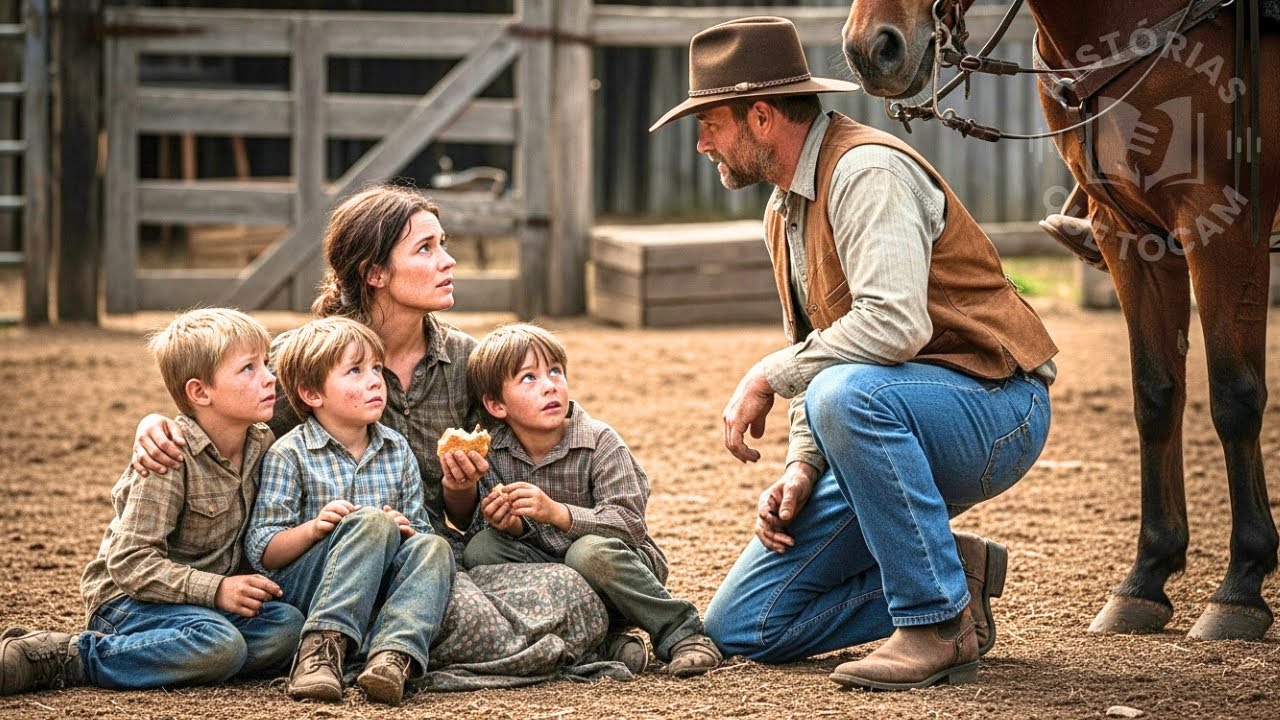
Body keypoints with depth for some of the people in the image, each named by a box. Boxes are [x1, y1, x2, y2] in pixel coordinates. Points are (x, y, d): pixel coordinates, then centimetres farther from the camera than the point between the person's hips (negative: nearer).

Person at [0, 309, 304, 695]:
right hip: (130, 600, -7)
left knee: (288, 626, -20)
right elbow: (130, 563, -22)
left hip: (204, 598, 7)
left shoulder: (262, 443, 5)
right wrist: (216, 589, -26)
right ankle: (55, 658, -26)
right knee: (219, 644, -35)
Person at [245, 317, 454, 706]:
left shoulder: (396, 450, 12)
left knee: (433, 547, -24)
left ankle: (394, 654, -46)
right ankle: (323, 644, -40)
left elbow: (420, 528, 13)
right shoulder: (289, 454, -2)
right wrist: (314, 528, -23)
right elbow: (261, 553, -5)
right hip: (301, 590, -4)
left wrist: (408, 533, -11)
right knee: (373, 522, -29)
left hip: (378, 587, 5)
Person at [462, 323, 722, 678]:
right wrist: (511, 525, -24)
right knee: (481, 549, -20)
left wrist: (557, 512, -37)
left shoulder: (599, 442, -14)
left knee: (589, 552, -37)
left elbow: (628, 523, -24)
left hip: (616, 561, -5)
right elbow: (520, 535, 2)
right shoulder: (494, 453, -4)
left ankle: (681, 633, -18)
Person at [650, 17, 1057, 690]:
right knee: (738, 626, 0)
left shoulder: (867, 171, -18)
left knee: (846, 394, -41)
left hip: (994, 410, -9)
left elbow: (894, 323, -33)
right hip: (888, 432, 9)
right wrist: (801, 469, 0)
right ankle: (951, 573, 8)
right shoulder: (784, 211, 12)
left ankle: (941, 623, -26)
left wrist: (768, 376, -21)